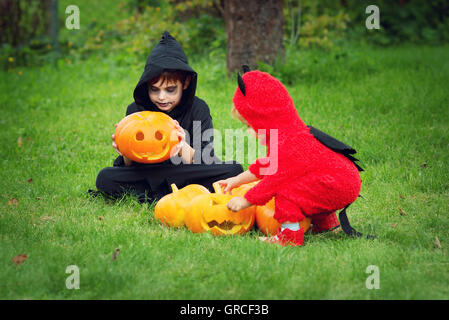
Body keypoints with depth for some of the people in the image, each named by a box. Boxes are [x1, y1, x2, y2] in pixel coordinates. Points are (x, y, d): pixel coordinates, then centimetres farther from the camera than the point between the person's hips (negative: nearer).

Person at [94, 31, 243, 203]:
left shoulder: (198, 109, -9)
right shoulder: (135, 110, -5)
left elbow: (205, 164, -14)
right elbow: (130, 167, -2)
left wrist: (183, 149, -33)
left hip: (188, 175, -1)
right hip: (148, 175, 1)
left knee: (234, 170, -27)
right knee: (105, 178, -22)